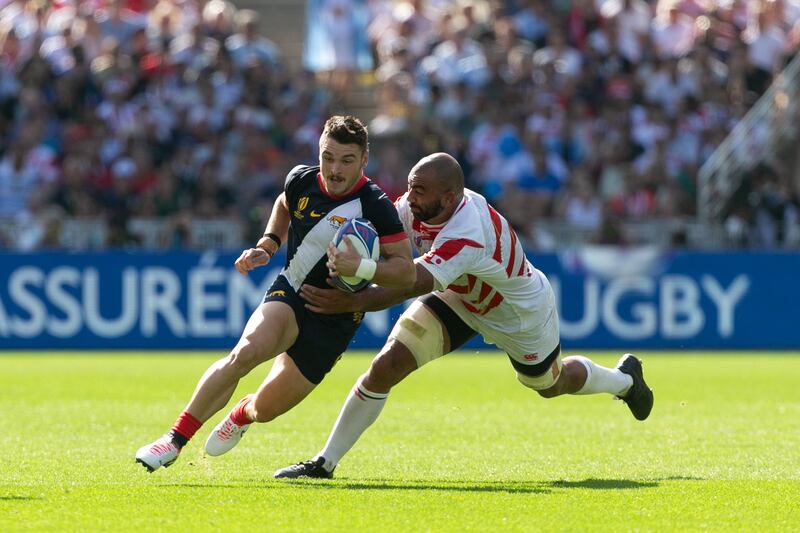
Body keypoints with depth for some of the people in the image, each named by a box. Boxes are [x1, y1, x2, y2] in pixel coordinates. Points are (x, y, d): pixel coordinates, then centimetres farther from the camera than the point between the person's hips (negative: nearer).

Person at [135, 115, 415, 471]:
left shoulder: (375, 207, -19)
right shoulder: (301, 181, -4)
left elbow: (406, 272, -17)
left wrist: (361, 268, -34)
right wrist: (267, 245, 8)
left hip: (333, 322, -2)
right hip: (290, 293, 2)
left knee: (265, 409, 2)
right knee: (246, 352, -30)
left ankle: (243, 414, 43)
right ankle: (175, 439, -23)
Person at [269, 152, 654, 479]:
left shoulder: (467, 237, -46)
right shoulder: (415, 207, -25)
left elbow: (413, 285, -54)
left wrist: (351, 302, -66)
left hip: (520, 315, -5)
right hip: (459, 299, 5)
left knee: (551, 384, 24)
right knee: (386, 367, -14)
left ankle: (624, 380, 57)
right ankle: (325, 462, -6)